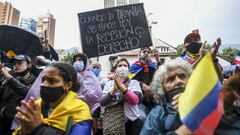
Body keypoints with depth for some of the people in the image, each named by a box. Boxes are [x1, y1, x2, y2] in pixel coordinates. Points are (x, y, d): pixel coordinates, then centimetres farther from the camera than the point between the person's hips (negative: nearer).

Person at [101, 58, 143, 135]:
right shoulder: (109, 83, 6)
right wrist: (114, 90, -20)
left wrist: (121, 86, -23)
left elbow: (135, 100, -15)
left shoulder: (134, 83, 2)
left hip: (131, 122, -1)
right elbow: (102, 102, -6)